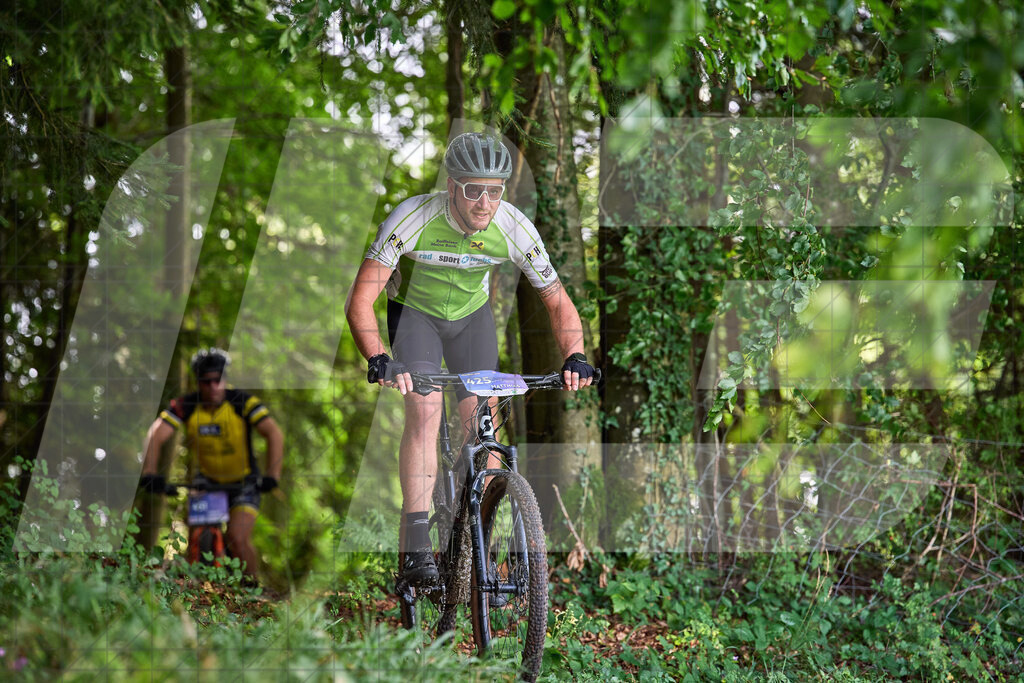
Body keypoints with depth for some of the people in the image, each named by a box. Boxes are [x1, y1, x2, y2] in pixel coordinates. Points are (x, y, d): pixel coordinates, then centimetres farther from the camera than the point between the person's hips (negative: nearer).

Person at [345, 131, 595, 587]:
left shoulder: (514, 229, -27)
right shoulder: (412, 219, -34)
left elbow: (557, 301, -16)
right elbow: (360, 300, -34)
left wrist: (574, 357, -34)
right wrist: (378, 360, -50)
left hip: (470, 315, 3)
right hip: (413, 310, -2)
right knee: (424, 411, -22)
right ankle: (415, 547, -25)